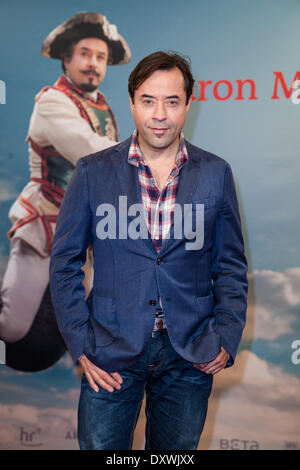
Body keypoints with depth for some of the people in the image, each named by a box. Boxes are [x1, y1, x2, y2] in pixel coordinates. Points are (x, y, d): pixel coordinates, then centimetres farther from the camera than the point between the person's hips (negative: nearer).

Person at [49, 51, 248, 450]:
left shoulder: (215, 173, 2)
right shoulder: (92, 172, -1)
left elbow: (231, 264, 8)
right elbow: (64, 263, 2)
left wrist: (226, 339, -2)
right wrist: (80, 346, -3)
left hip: (189, 357, 1)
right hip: (110, 355, -1)